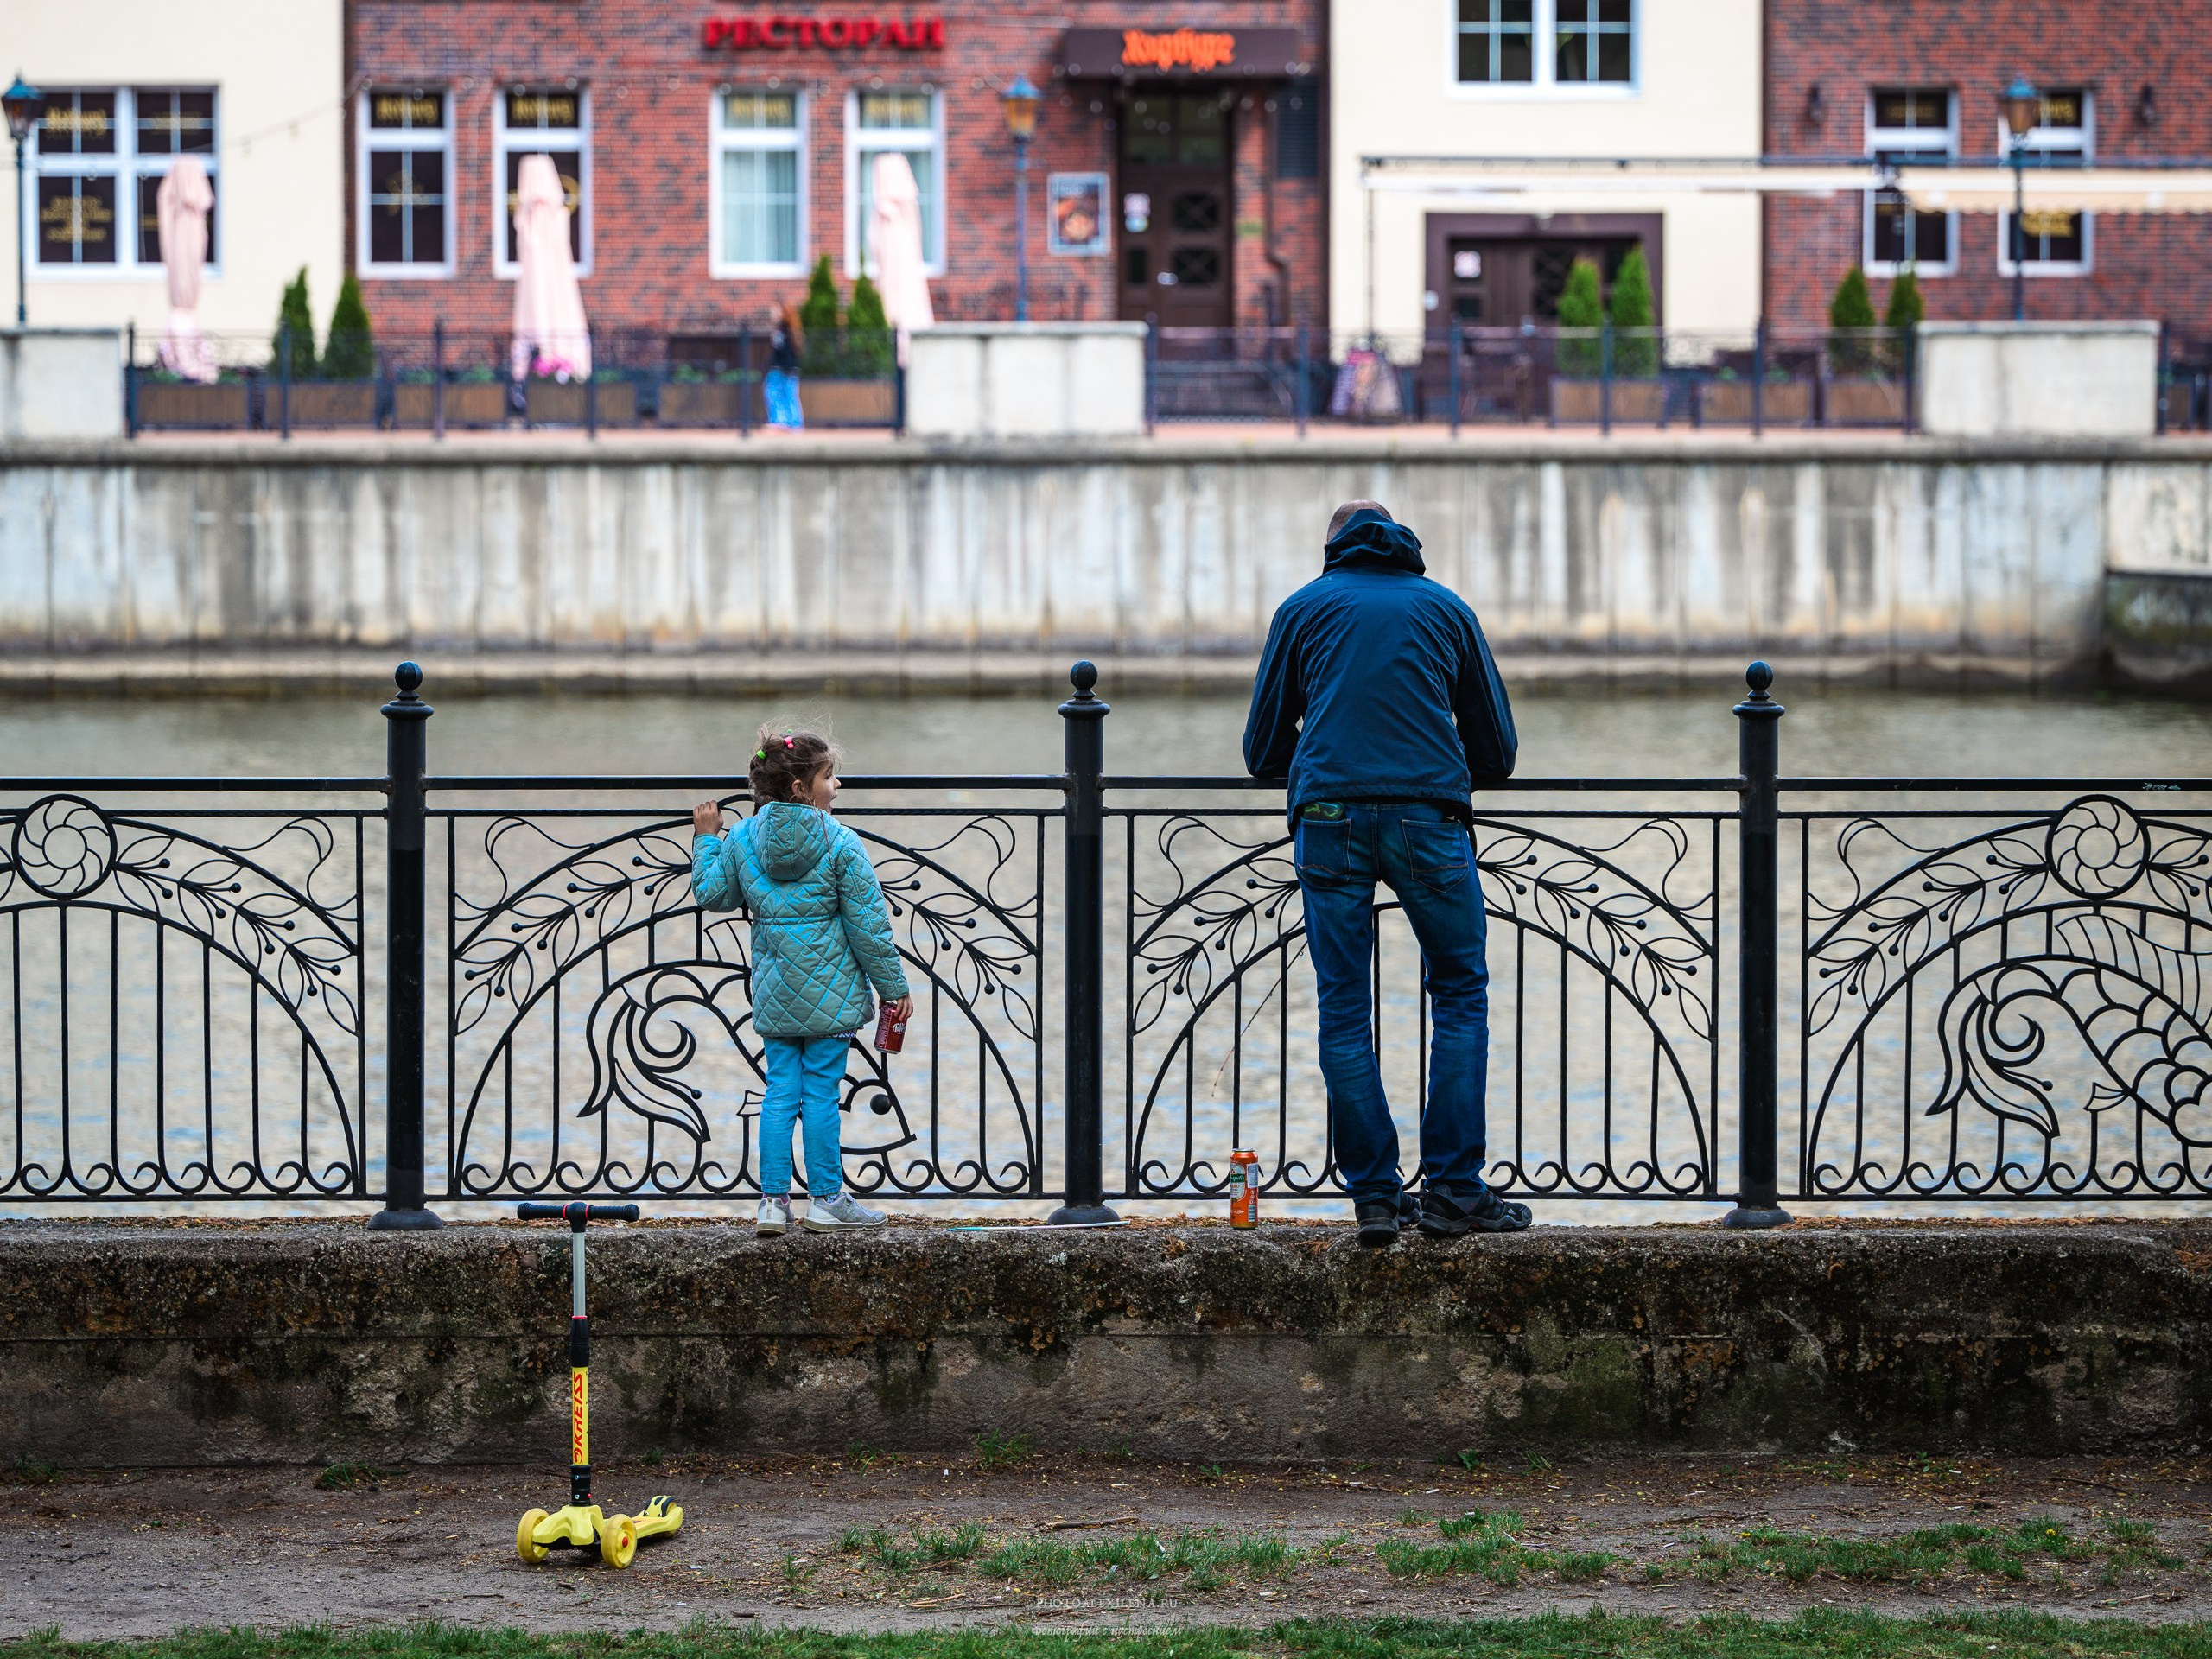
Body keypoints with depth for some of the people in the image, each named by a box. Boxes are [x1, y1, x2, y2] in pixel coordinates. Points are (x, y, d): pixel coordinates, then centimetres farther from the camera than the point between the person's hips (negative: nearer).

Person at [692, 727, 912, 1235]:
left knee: (780, 1091, 9)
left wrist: (706, 838, 27)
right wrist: (894, 987, -1)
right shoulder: (841, 844, -12)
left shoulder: (742, 839, 1)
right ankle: (826, 1199, 9)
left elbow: (712, 893, 14)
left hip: (773, 992, 4)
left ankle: (773, 1201, 6)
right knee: (821, 1092, 2)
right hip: (829, 991, -4)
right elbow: (867, 923, -9)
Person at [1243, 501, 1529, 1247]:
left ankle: (1374, 1196, 1)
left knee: (1344, 1010, 5)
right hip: (1428, 817, 0)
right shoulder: (1447, 608, 17)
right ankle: (1453, 1190, 0)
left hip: (1328, 816, 0)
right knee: (1460, 995, 8)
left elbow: (1262, 752, 16)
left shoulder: (1304, 607, 15)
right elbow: (1496, 752, 19)